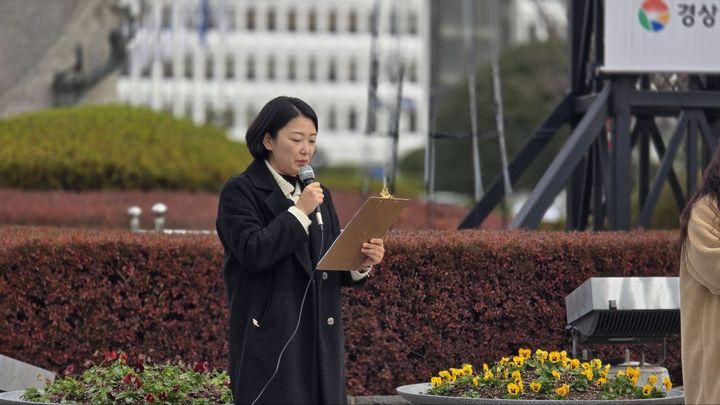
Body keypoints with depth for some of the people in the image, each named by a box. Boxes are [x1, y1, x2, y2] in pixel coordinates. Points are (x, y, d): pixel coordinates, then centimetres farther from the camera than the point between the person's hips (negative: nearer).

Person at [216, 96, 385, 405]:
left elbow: (334, 268, 16)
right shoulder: (239, 192, -2)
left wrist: (361, 264, -5)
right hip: (270, 340, -6)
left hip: (321, 340, 6)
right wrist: (299, 212, -15)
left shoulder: (319, 195, 17)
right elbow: (252, 252, -16)